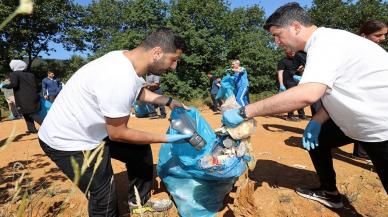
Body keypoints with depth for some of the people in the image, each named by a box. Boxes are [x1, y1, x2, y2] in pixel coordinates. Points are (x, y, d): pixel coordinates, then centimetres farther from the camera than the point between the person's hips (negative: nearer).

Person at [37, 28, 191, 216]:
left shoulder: (128, 59, -7)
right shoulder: (120, 80, -36)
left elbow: (139, 91, 15)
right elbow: (117, 133, -23)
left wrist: (169, 102, 5)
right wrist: (166, 138, -16)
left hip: (92, 130, 9)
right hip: (68, 142, -9)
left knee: (140, 150, 13)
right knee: (104, 198, -5)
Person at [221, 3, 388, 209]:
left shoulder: (326, 42, -26)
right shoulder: (323, 43, 5)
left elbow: (307, 94, -42)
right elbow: (329, 91, 9)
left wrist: (244, 112, -38)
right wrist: (317, 121, -5)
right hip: (360, 119, 9)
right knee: (315, 140, 14)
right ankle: (329, 192, 31)